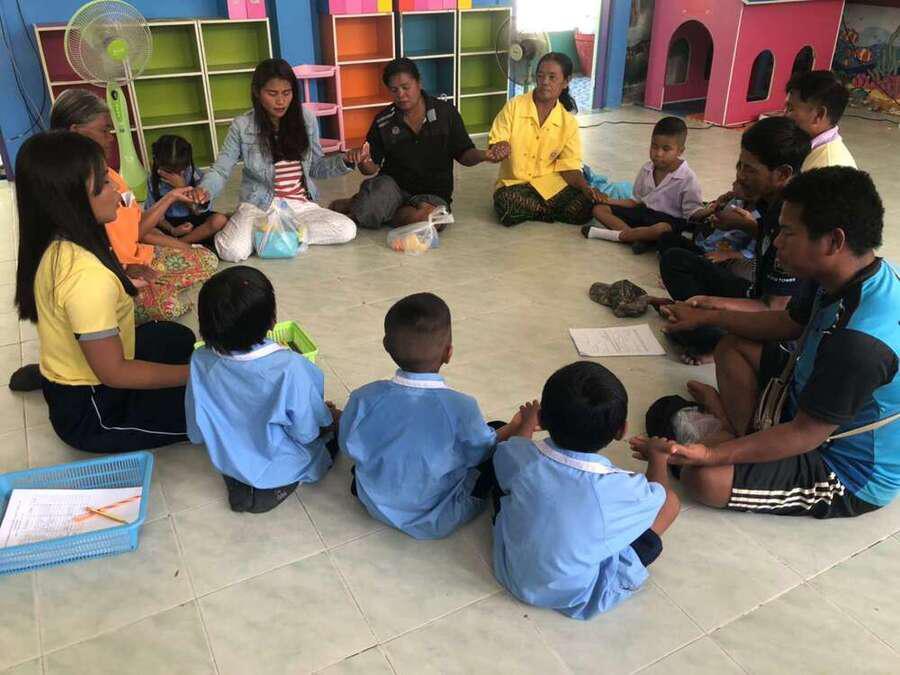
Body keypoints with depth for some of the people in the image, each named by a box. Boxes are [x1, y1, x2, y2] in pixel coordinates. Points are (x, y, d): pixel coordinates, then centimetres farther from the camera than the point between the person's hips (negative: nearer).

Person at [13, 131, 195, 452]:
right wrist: (197, 372, -22)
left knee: (179, 337, 26)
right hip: (90, 410, -9)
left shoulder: (54, 245, -7)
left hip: (66, 373, 9)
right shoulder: (87, 276, -36)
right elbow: (114, 373, -29)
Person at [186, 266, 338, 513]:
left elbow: (196, 432, -6)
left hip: (227, 462, 4)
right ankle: (277, 487, 9)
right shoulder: (289, 367, -35)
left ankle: (240, 482, 12)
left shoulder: (200, 361, -21)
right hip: (279, 468, -4)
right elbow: (308, 432, -20)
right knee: (333, 428, 22)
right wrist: (329, 416, 2)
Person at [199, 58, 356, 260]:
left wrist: (345, 161, -8)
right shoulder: (242, 126, -6)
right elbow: (220, 171, -3)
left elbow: (316, 166, 11)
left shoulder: (306, 119, 1)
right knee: (233, 251, -32)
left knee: (347, 230, -22)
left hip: (301, 205, 4)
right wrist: (203, 192, -25)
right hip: (259, 206, -4)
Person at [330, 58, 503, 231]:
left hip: (433, 193, 1)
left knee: (429, 217, -34)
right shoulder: (383, 121, 1)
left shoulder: (445, 112, -1)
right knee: (382, 186, -38)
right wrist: (362, 161, -22)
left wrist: (483, 155, -18)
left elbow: (464, 154, 4)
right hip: (393, 188, -1)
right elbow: (371, 168, 3)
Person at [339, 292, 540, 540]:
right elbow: (485, 451, -10)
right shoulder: (461, 409, -31)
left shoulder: (364, 398, -24)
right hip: (437, 523, -3)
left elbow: (347, 445, -5)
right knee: (500, 430, 5)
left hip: (377, 506, 4)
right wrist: (523, 423, 10)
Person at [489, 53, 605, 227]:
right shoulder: (514, 106, -4)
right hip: (514, 182, -1)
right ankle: (549, 209, -9)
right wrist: (500, 149, -31)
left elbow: (569, 166, 1)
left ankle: (537, 209, -2)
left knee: (584, 208, -24)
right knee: (506, 205, -37)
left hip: (550, 182, 1)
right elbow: (495, 145, -5)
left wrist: (586, 188, -19)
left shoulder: (568, 122, 1)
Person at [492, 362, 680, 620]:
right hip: (577, 597, -2)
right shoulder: (623, 490, -32)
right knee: (670, 502, 4)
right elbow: (661, 495, -7)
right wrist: (657, 458, 14)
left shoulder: (519, 456, -25)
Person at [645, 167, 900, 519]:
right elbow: (788, 322, 10)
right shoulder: (858, 276, -8)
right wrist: (706, 316, 13)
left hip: (848, 473, -9)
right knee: (733, 347, 11)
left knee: (704, 478, -27)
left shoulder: (860, 341, -38)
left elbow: (805, 434, -28)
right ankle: (742, 431, -2)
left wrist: (714, 455, -31)